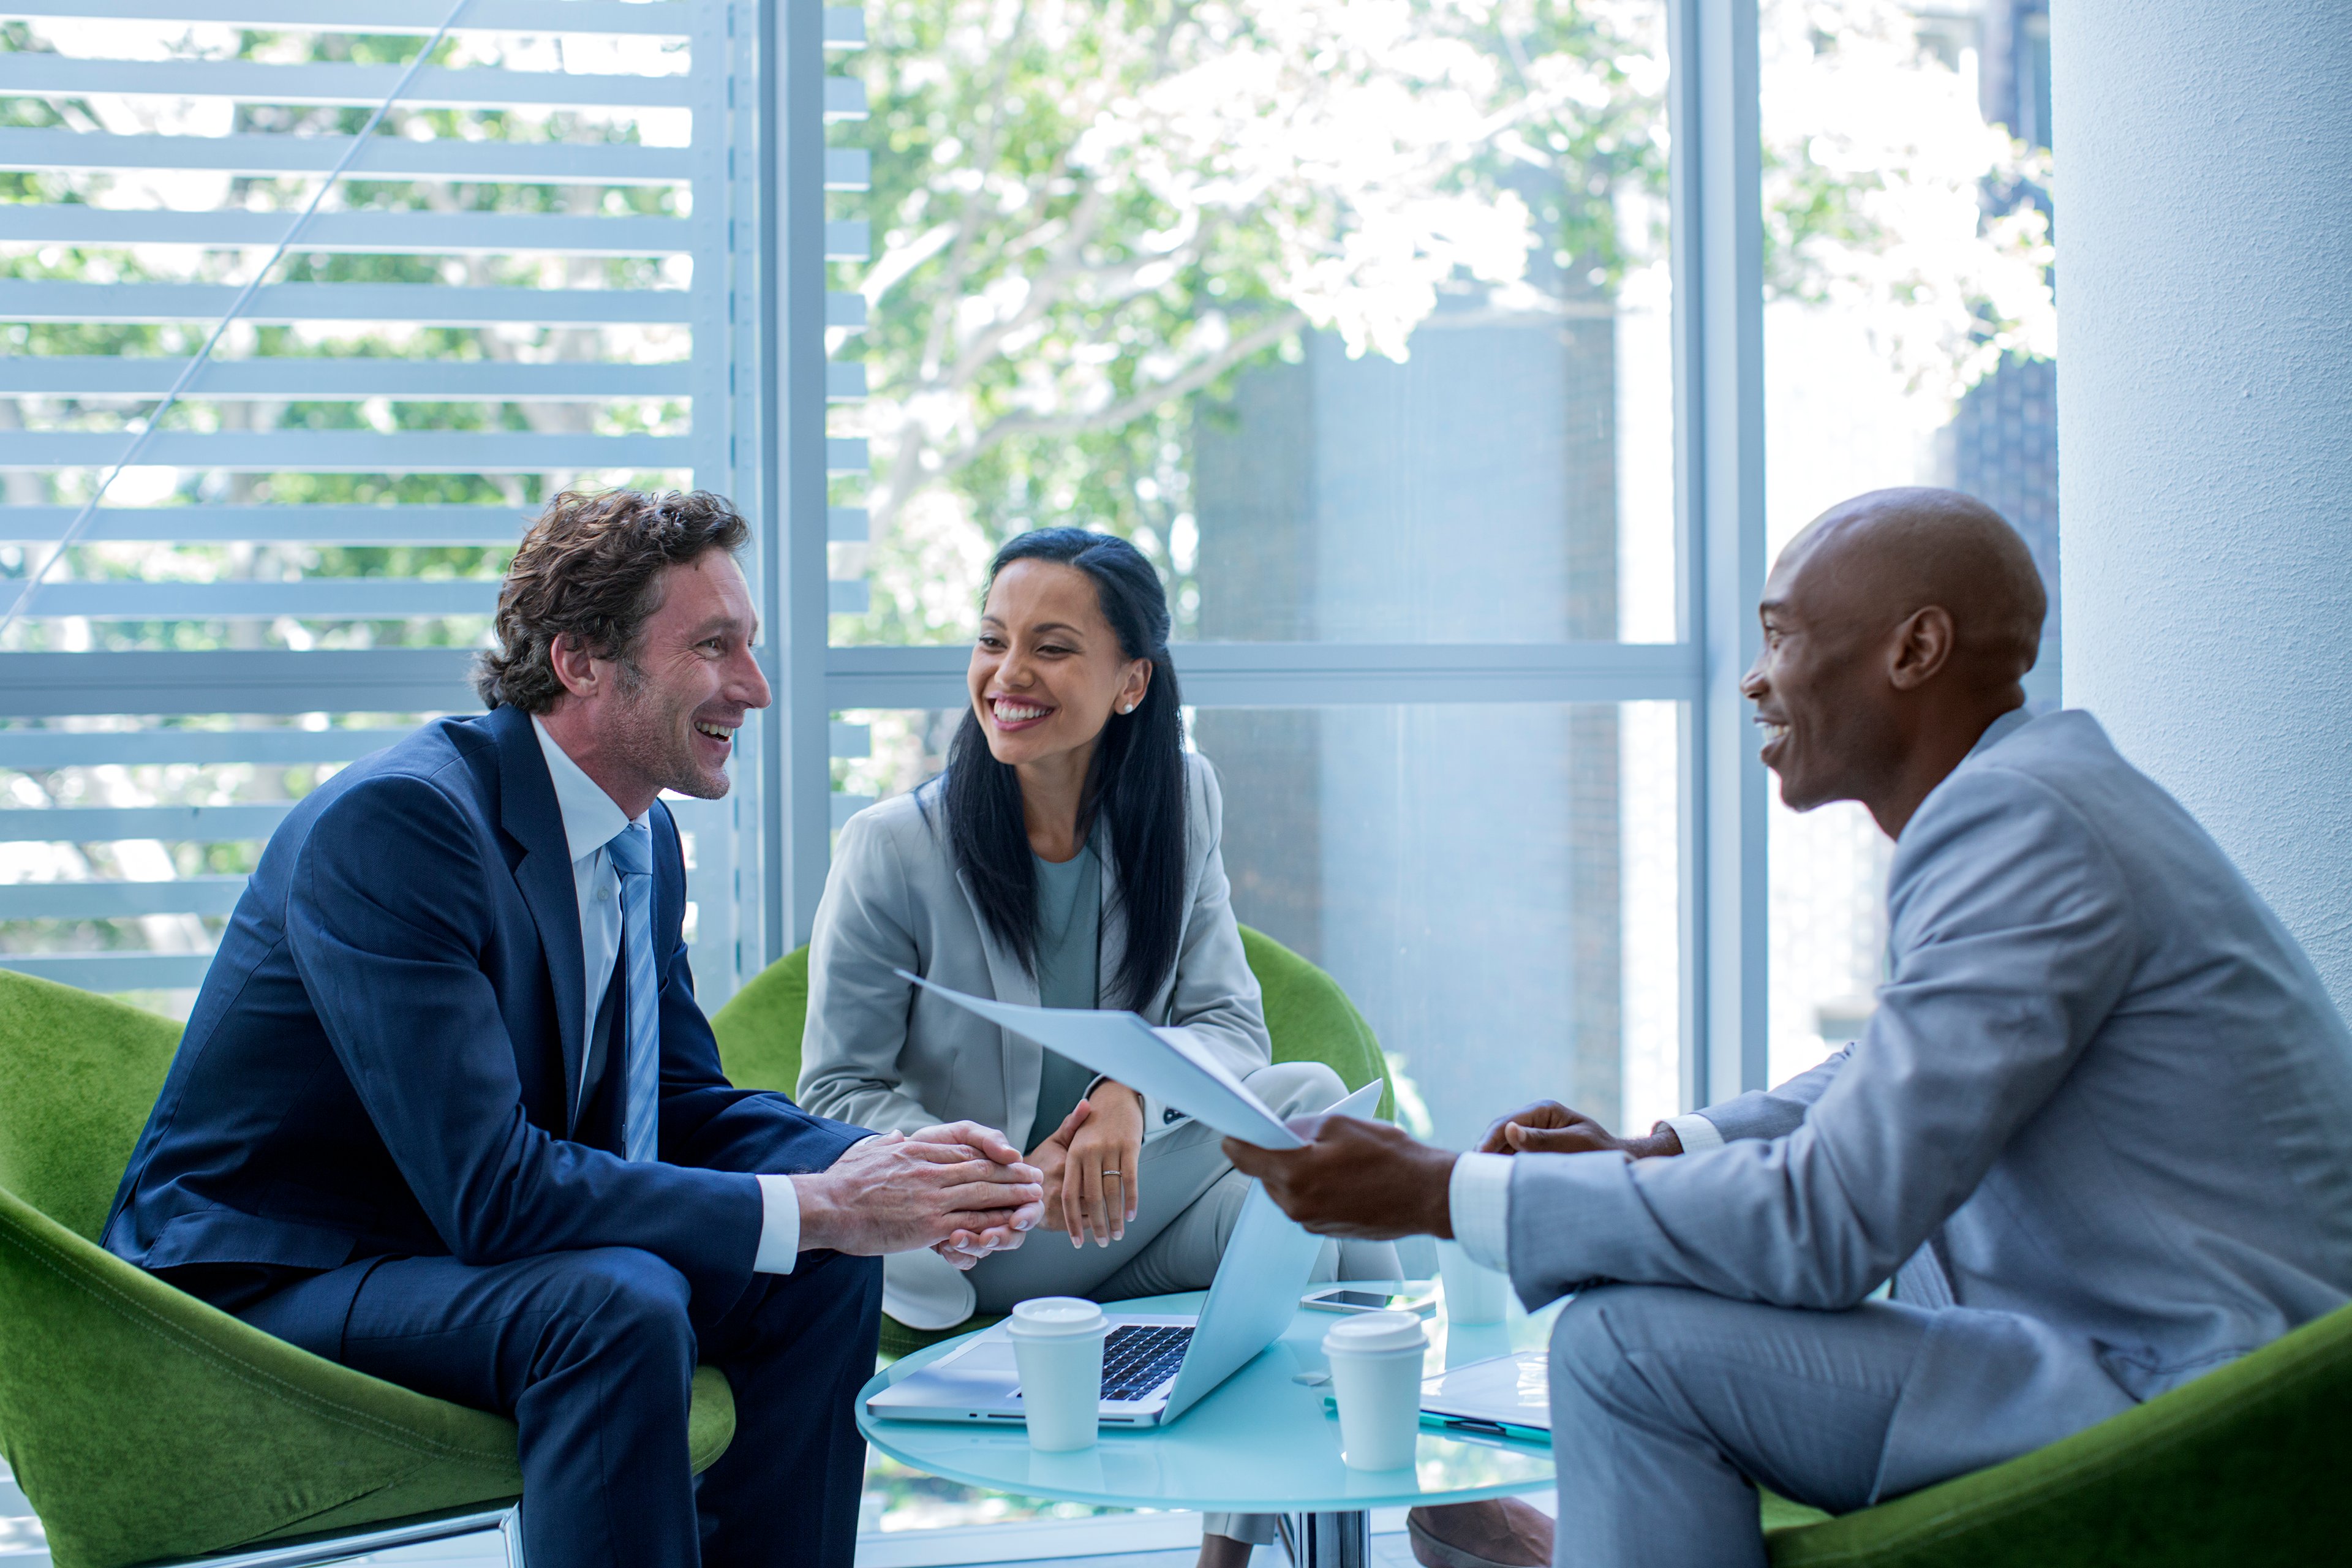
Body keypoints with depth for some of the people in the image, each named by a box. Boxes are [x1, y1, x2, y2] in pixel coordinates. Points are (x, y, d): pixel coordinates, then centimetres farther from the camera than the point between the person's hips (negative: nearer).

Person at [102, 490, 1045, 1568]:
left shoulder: (646, 840, 3)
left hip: (452, 1247, 9)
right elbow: (488, 1188, -31)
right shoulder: (396, 820, -25)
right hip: (262, 1282, -9)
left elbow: (683, 1100, 9)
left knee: (826, 1270, -2)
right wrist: (819, 1206, -27)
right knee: (617, 1302, -31)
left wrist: (886, 1168, -11)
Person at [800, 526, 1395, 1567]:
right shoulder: (895, 848, -12)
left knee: (1306, 1097, -21)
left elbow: (1230, 1028, -1)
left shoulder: (1177, 801, 1)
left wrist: (1137, 1088, -26)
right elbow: (839, 1092, -7)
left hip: (1122, 1199, 5)